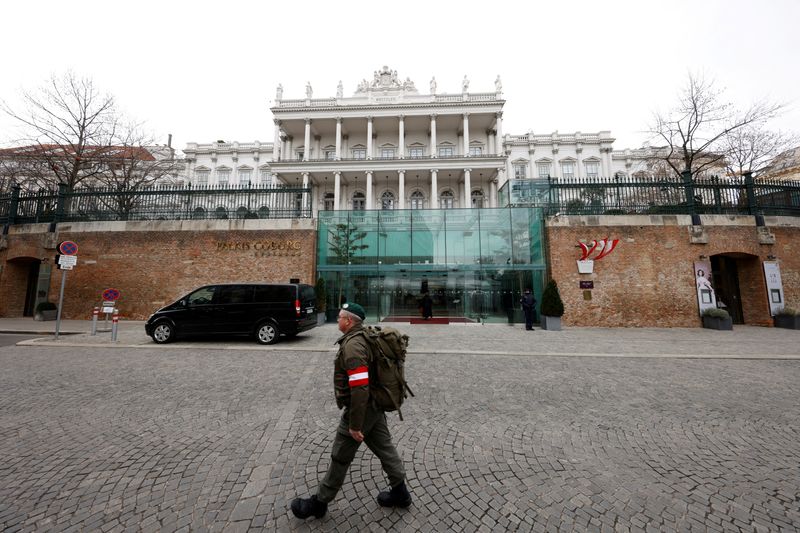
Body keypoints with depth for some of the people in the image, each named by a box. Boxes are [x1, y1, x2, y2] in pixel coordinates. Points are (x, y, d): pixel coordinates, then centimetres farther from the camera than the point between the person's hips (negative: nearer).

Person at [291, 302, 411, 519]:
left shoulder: (352, 345, -26)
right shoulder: (366, 337, 4)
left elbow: (359, 388, -30)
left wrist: (355, 425, -22)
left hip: (361, 409, -9)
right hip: (375, 405, 9)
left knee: (340, 458, 10)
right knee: (384, 447, 20)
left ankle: (319, 502, 30)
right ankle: (400, 492, 35)